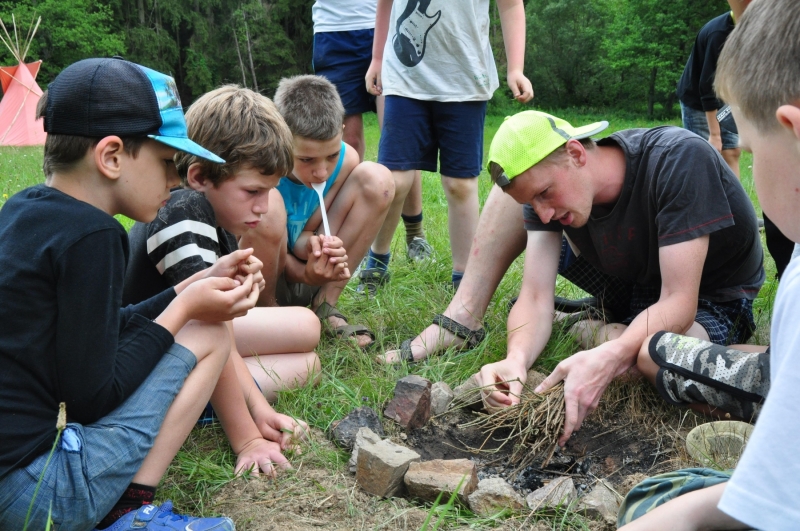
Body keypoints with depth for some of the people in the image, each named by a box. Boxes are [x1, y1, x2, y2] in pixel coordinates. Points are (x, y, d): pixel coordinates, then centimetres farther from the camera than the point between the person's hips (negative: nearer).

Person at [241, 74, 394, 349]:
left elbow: (304, 233, -7)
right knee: (268, 210, -37)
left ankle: (324, 307, -6)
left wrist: (312, 244, -33)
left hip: (300, 267, 5)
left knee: (377, 179, -10)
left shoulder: (346, 160, -12)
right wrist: (305, 274, -38)